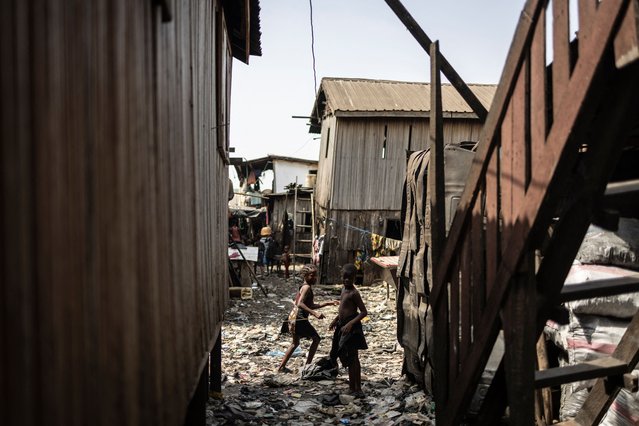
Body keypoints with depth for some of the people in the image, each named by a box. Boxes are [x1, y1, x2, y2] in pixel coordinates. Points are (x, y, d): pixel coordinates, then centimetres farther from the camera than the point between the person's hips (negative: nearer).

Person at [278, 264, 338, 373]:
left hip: (294, 317, 10)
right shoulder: (307, 287, -12)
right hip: (300, 318, -10)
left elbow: (311, 305, 21)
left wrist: (328, 303, 19)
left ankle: (282, 367, 24)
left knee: (295, 343, 22)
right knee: (316, 338, 1)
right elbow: (300, 303, -25)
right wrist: (315, 313, -31)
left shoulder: (304, 287, 17)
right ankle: (307, 365, 3)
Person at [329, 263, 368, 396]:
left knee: (353, 358, -6)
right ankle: (352, 386, 26)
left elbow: (364, 312, -20)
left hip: (351, 327, -10)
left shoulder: (354, 293, -16)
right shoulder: (344, 289, 11)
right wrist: (336, 320, 20)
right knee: (347, 357, 16)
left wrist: (350, 324, -27)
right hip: (343, 326, 10)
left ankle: (357, 389, -1)